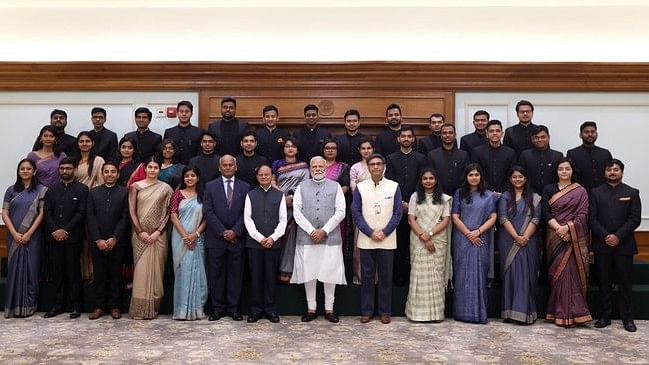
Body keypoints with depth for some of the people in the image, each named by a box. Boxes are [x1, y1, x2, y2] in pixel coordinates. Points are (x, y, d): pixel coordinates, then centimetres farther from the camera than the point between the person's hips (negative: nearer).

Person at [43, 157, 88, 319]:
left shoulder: (82, 189, 0)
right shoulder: (52, 190, 13)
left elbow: (81, 213, -7)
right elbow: (47, 212, 7)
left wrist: (66, 231, -14)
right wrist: (54, 231, -7)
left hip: (73, 237, -4)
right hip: (55, 237, 4)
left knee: (73, 271, 1)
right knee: (58, 272, 8)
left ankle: (76, 305, 7)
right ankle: (58, 304, 15)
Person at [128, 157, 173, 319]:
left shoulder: (165, 188, 3)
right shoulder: (136, 186, 4)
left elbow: (167, 213, 0)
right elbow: (132, 211, 1)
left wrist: (158, 232, -9)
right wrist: (140, 232, -7)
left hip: (158, 235, 0)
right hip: (140, 235, 0)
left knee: (156, 270, 3)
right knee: (140, 270, -1)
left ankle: (153, 308, 12)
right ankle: (140, 308, 6)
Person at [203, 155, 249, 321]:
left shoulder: (244, 187, 7)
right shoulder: (211, 186, 5)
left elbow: (246, 212, 1)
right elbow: (208, 212, -2)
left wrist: (235, 231, -10)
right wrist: (223, 232, -9)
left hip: (236, 238, 0)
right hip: (216, 238, 0)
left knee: (235, 274, 4)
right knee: (216, 275, 4)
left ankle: (233, 308, 13)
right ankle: (218, 308, 13)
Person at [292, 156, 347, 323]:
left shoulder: (335, 186, 6)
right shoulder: (302, 187, 8)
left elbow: (340, 212, -1)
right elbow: (297, 211, 0)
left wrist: (324, 231, -9)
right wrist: (311, 231, -9)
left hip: (330, 238, -1)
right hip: (306, 237, 1)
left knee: (330, 273, 2)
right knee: (308, 273, 5)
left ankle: (329, 309, 13)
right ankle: (311, 309, 16)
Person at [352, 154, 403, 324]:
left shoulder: (394, 186, 3)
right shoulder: (360, 187, 3)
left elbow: (398, 213, 0)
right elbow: (356, 212, 0)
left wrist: (384, 232, -9)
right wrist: (370, 233, -9)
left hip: (387, 240, 0)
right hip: (366, 240, 0)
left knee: (386, 276, 5)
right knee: (367, 276, 5)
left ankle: (385, 311, 15)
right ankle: (366, 311, 14)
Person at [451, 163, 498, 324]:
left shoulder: (489, 195, 7)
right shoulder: (459, 194, 7)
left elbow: (493, 218, 2)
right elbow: (455, 217, 1)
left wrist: (478, 232, -10)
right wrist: (468, 234, -8)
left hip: (481, 240, 0)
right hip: (462, 239, 0)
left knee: (479, 274, 1)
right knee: (462, 274, 1)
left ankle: (478, 312, 8)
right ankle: (463, 312, 7)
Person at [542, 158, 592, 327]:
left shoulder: (580, 191, 8)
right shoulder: (548, 190, 9)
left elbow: (583, 214, -2)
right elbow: (546, 213, 0)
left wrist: (567, 227, -16)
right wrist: (558, 228, -14)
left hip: (574, 237, 0)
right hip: (555, 236, 1)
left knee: (572, 271, -4)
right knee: (559, 272, -1)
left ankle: (570, 313, 4)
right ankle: (561, 313, 4)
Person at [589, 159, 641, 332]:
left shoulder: (632, 193, 6)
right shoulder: (596, 193, 8)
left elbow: (635, 219, -3)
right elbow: (592, 219, 0)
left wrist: (618, 236, -13)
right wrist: (605, 236, -12)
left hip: (624, 245, -1)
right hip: (602, 245, 1)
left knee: (625, 282, 3)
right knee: (604, 282, 6)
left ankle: (627, 318, 11)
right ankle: (605, 316, 13)